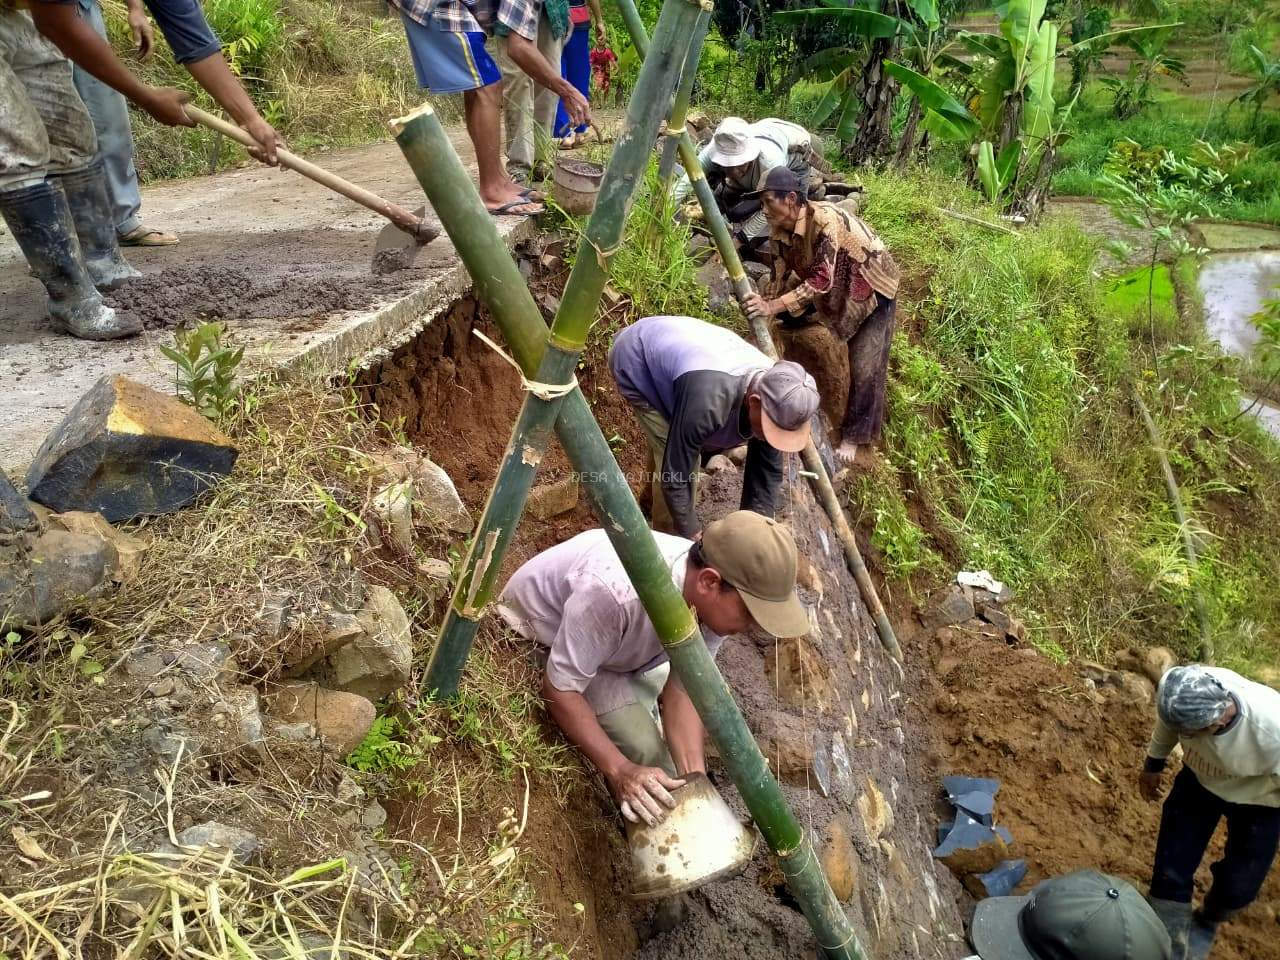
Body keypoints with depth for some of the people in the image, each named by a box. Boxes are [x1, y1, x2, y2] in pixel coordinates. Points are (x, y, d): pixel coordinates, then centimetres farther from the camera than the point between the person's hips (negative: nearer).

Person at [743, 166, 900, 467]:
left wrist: (773, 307, -48)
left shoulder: (824, 220, -36)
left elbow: (821, 281, -40)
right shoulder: (779, 231, -14)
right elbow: (781, 279, -9)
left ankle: (853, 436, 9)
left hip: (873, 287, -7)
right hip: (837, 291, 7)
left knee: (864, 366, -6)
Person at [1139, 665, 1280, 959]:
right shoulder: (1186, 696, -34)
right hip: (1200, 780, 2)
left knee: (1237, 885, 12)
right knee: (1170, 872, 4)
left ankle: (1206, 924, 46)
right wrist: (1153, 764, 10)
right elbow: (1166, 728, -8)